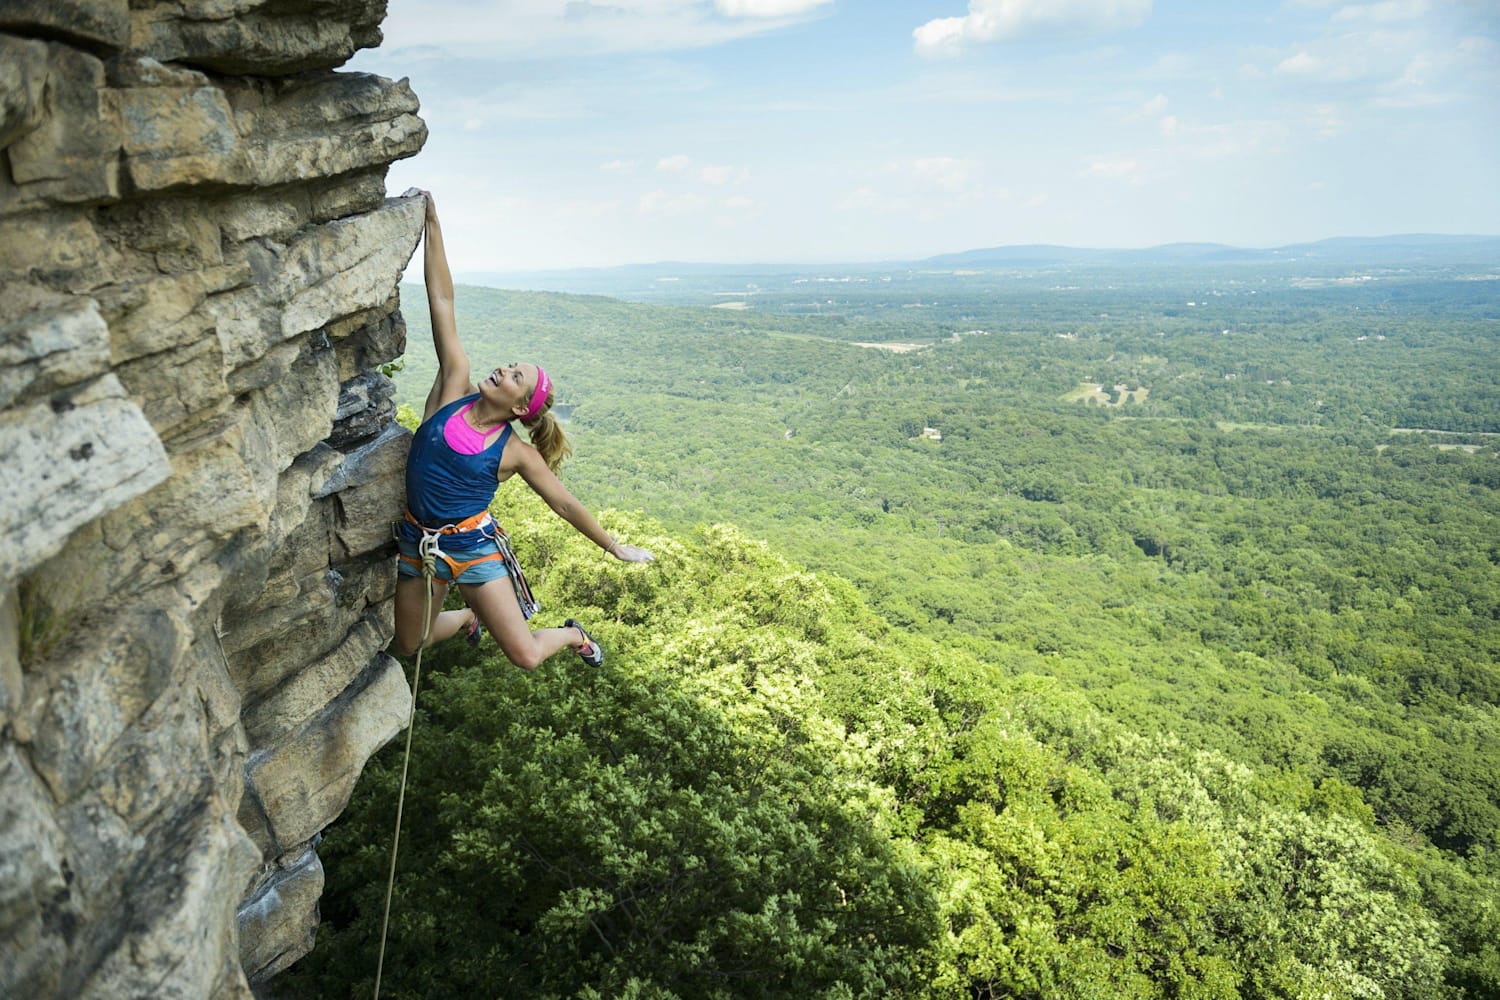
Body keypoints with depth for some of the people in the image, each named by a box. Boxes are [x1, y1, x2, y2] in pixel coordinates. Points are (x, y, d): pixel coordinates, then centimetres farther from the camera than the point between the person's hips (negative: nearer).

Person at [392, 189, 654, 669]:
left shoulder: (516, 452, -11)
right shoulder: (454, 388, -7)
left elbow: (565, 504, 0)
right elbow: (442, 302, -10)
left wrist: (615, 547, 4)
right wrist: (431, 223, -11)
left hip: (473, 546, -3)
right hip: (417, 542, 3)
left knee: (526, 657, -6)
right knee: (408, 646, 18)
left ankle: (573, 634, 30)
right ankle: (468, 616, 50)